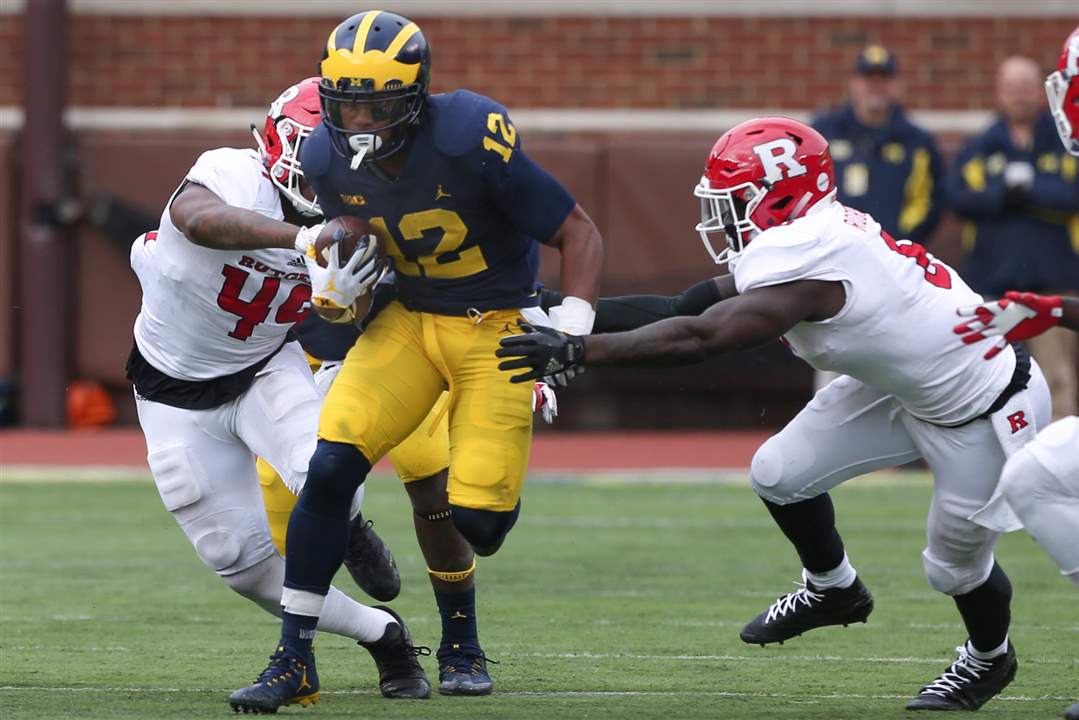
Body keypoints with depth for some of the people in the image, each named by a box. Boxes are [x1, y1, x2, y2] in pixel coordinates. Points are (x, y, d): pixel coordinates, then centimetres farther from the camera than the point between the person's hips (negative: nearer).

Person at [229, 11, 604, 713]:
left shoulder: (471, 142, -27)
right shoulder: (329, 159, -11)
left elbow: (579, 234, -18)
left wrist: (569, 336, -27)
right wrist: (336, 277, -9)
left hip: (498, 330, -4)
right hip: (408, 320, 4)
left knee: (478, 518, -11)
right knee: (330, 468, -16)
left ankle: (459, 637, 24)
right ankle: (293, 658, -6)